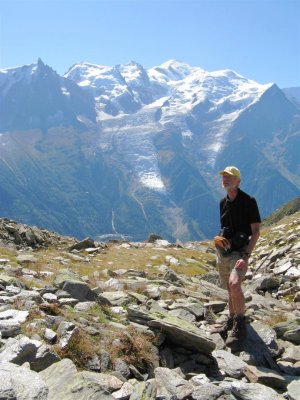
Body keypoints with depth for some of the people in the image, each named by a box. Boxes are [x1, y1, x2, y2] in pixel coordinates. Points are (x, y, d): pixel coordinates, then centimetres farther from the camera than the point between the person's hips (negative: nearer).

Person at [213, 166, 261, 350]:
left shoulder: (248, 201, -10)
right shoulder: (223, 202, 10)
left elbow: (255, 232, -12)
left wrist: (246, 256, -20)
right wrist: (220, 239, 8)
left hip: (239, 251, -6)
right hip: (222, 252, 6)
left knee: (234, 284, -27)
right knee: (230, 289, 14)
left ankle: (240, 325, -11)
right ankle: (231, 320, 32)